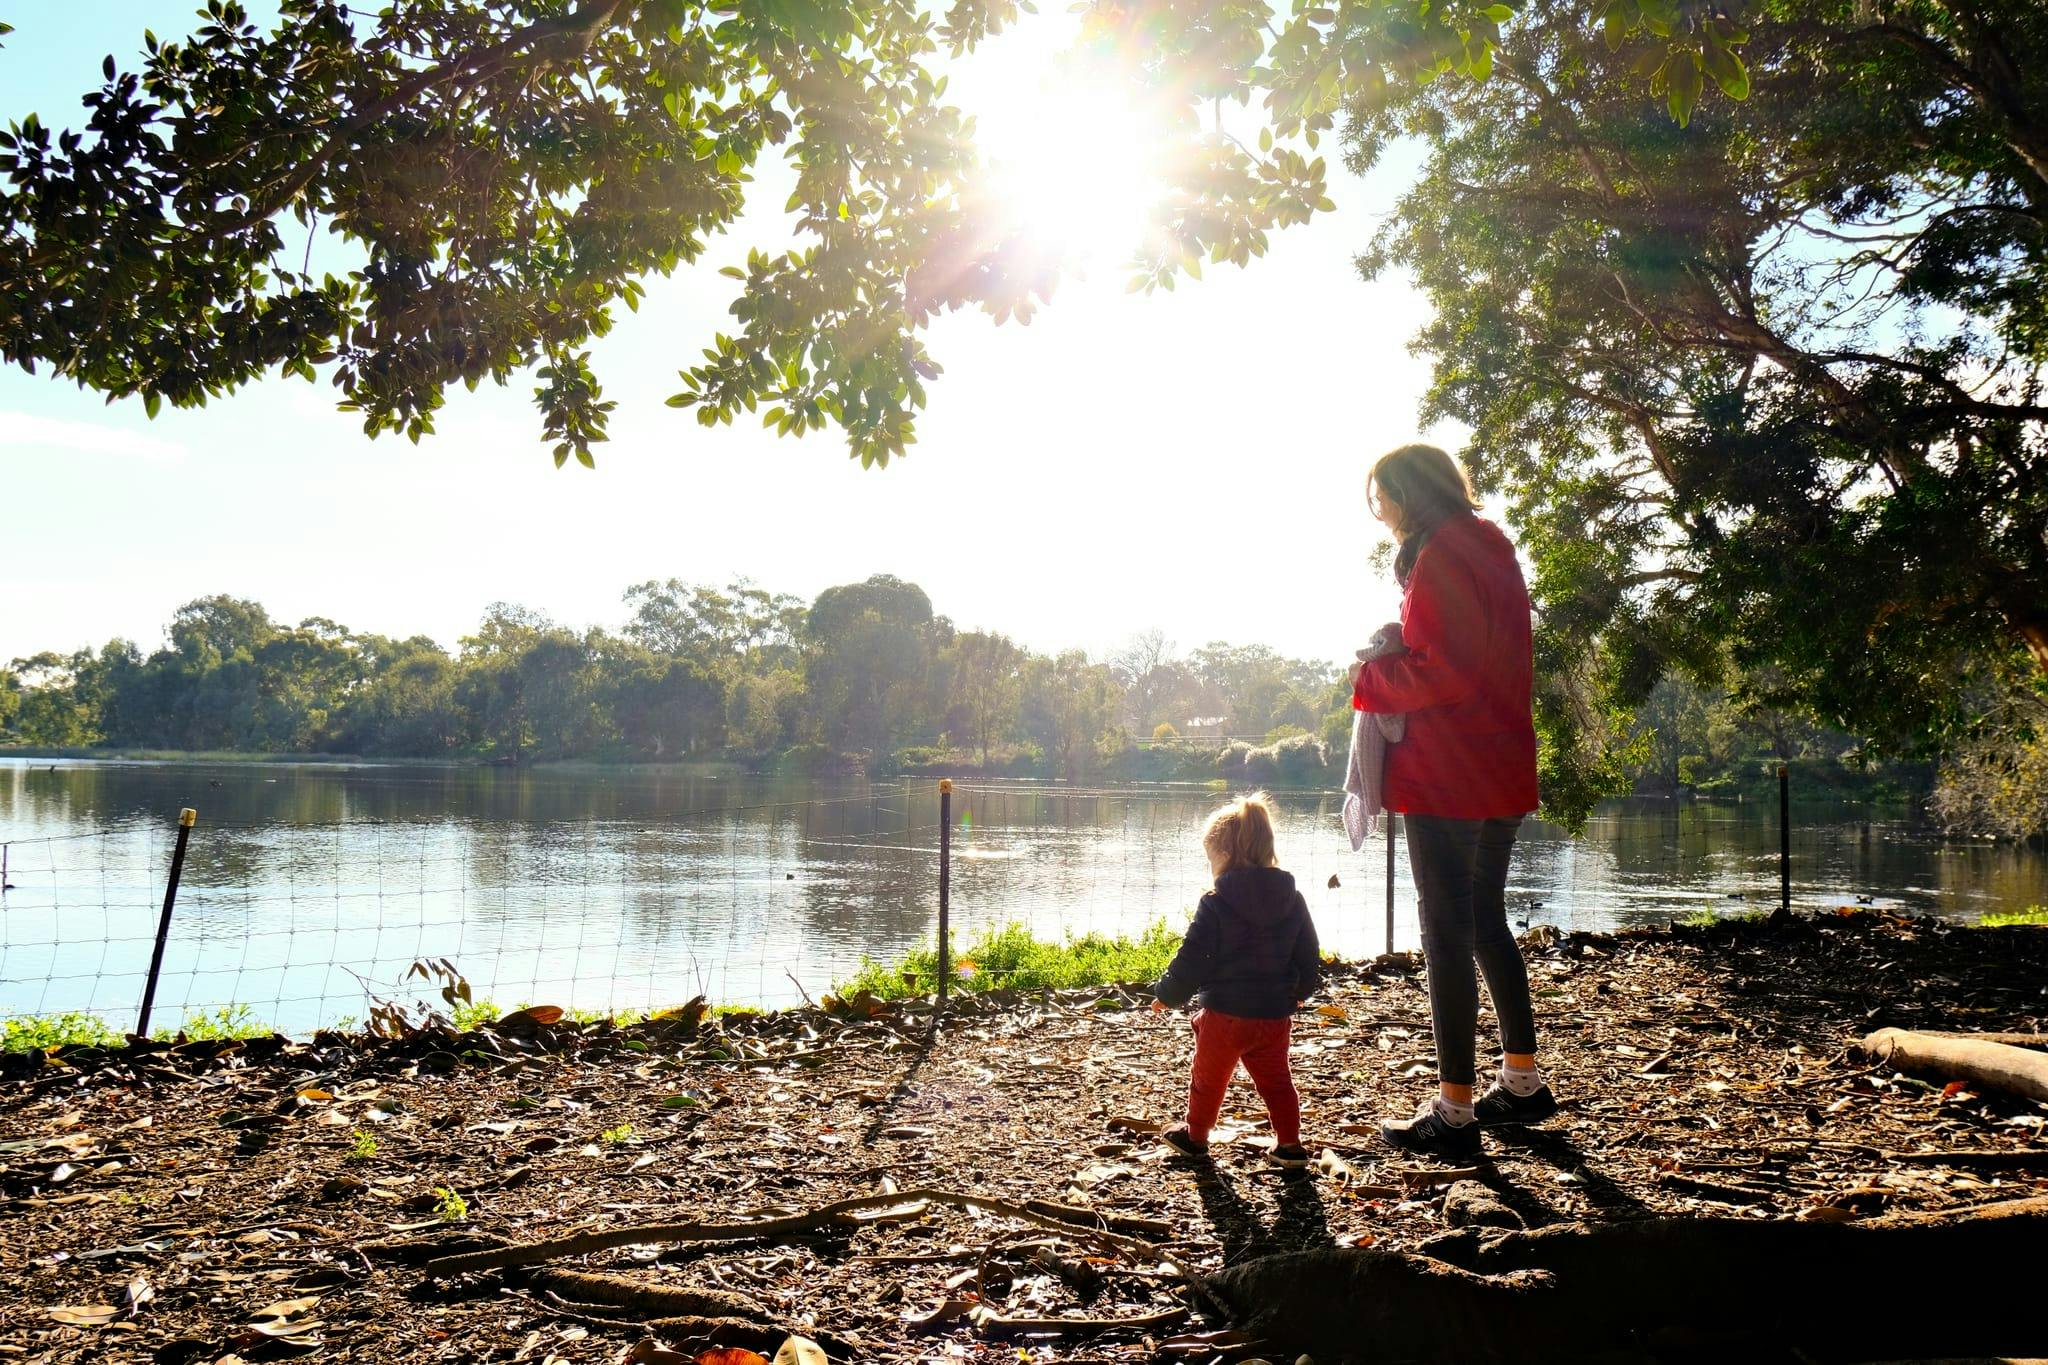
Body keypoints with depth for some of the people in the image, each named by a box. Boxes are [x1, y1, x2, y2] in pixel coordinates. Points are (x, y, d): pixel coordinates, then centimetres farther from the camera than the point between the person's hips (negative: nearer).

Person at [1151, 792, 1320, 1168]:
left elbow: (1192, 958, -14)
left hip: (1225, 1013, -4)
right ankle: (1289, 1144, 17)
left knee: (1208, 1078, 15)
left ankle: (1195, 1135, 31)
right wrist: (1301, 989, 28)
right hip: (1276, 1014, 4)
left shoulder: (1215, 904, -15)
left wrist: (1167, 994, 2)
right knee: (1275, 1080, 17)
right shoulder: (1292, 901, 0)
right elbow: (1309, 957, 9)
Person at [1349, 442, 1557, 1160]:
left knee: (1446, 934, -5)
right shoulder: (1490, 547, 16)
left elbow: (1443, 674, -21)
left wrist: (1372, 679, -7)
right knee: (1487, 922, 19)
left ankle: (1455, 1112, -2)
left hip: (1447, 778, -10)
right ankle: (1523, 1083, 28)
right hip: (1502, 774, 10)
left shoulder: (1439, 557, -14)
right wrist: (1396, 663, 9)